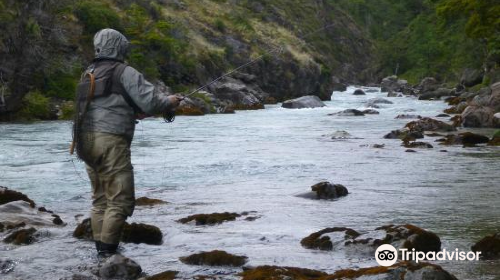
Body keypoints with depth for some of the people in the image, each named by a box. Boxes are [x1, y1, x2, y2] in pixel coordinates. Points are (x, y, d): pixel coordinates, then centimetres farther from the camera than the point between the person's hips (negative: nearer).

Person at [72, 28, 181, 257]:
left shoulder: (89, 74, 17)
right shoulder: (124, 72, -6)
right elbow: (149, 101, -12)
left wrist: (133, 110, 23)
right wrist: (169, 102, 7)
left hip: (86, 141, 8)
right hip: (111, 141, -8)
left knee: (100, 198, 14)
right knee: (120, 200, -5)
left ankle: (101, 251, 15)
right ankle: (108, 252, -9)